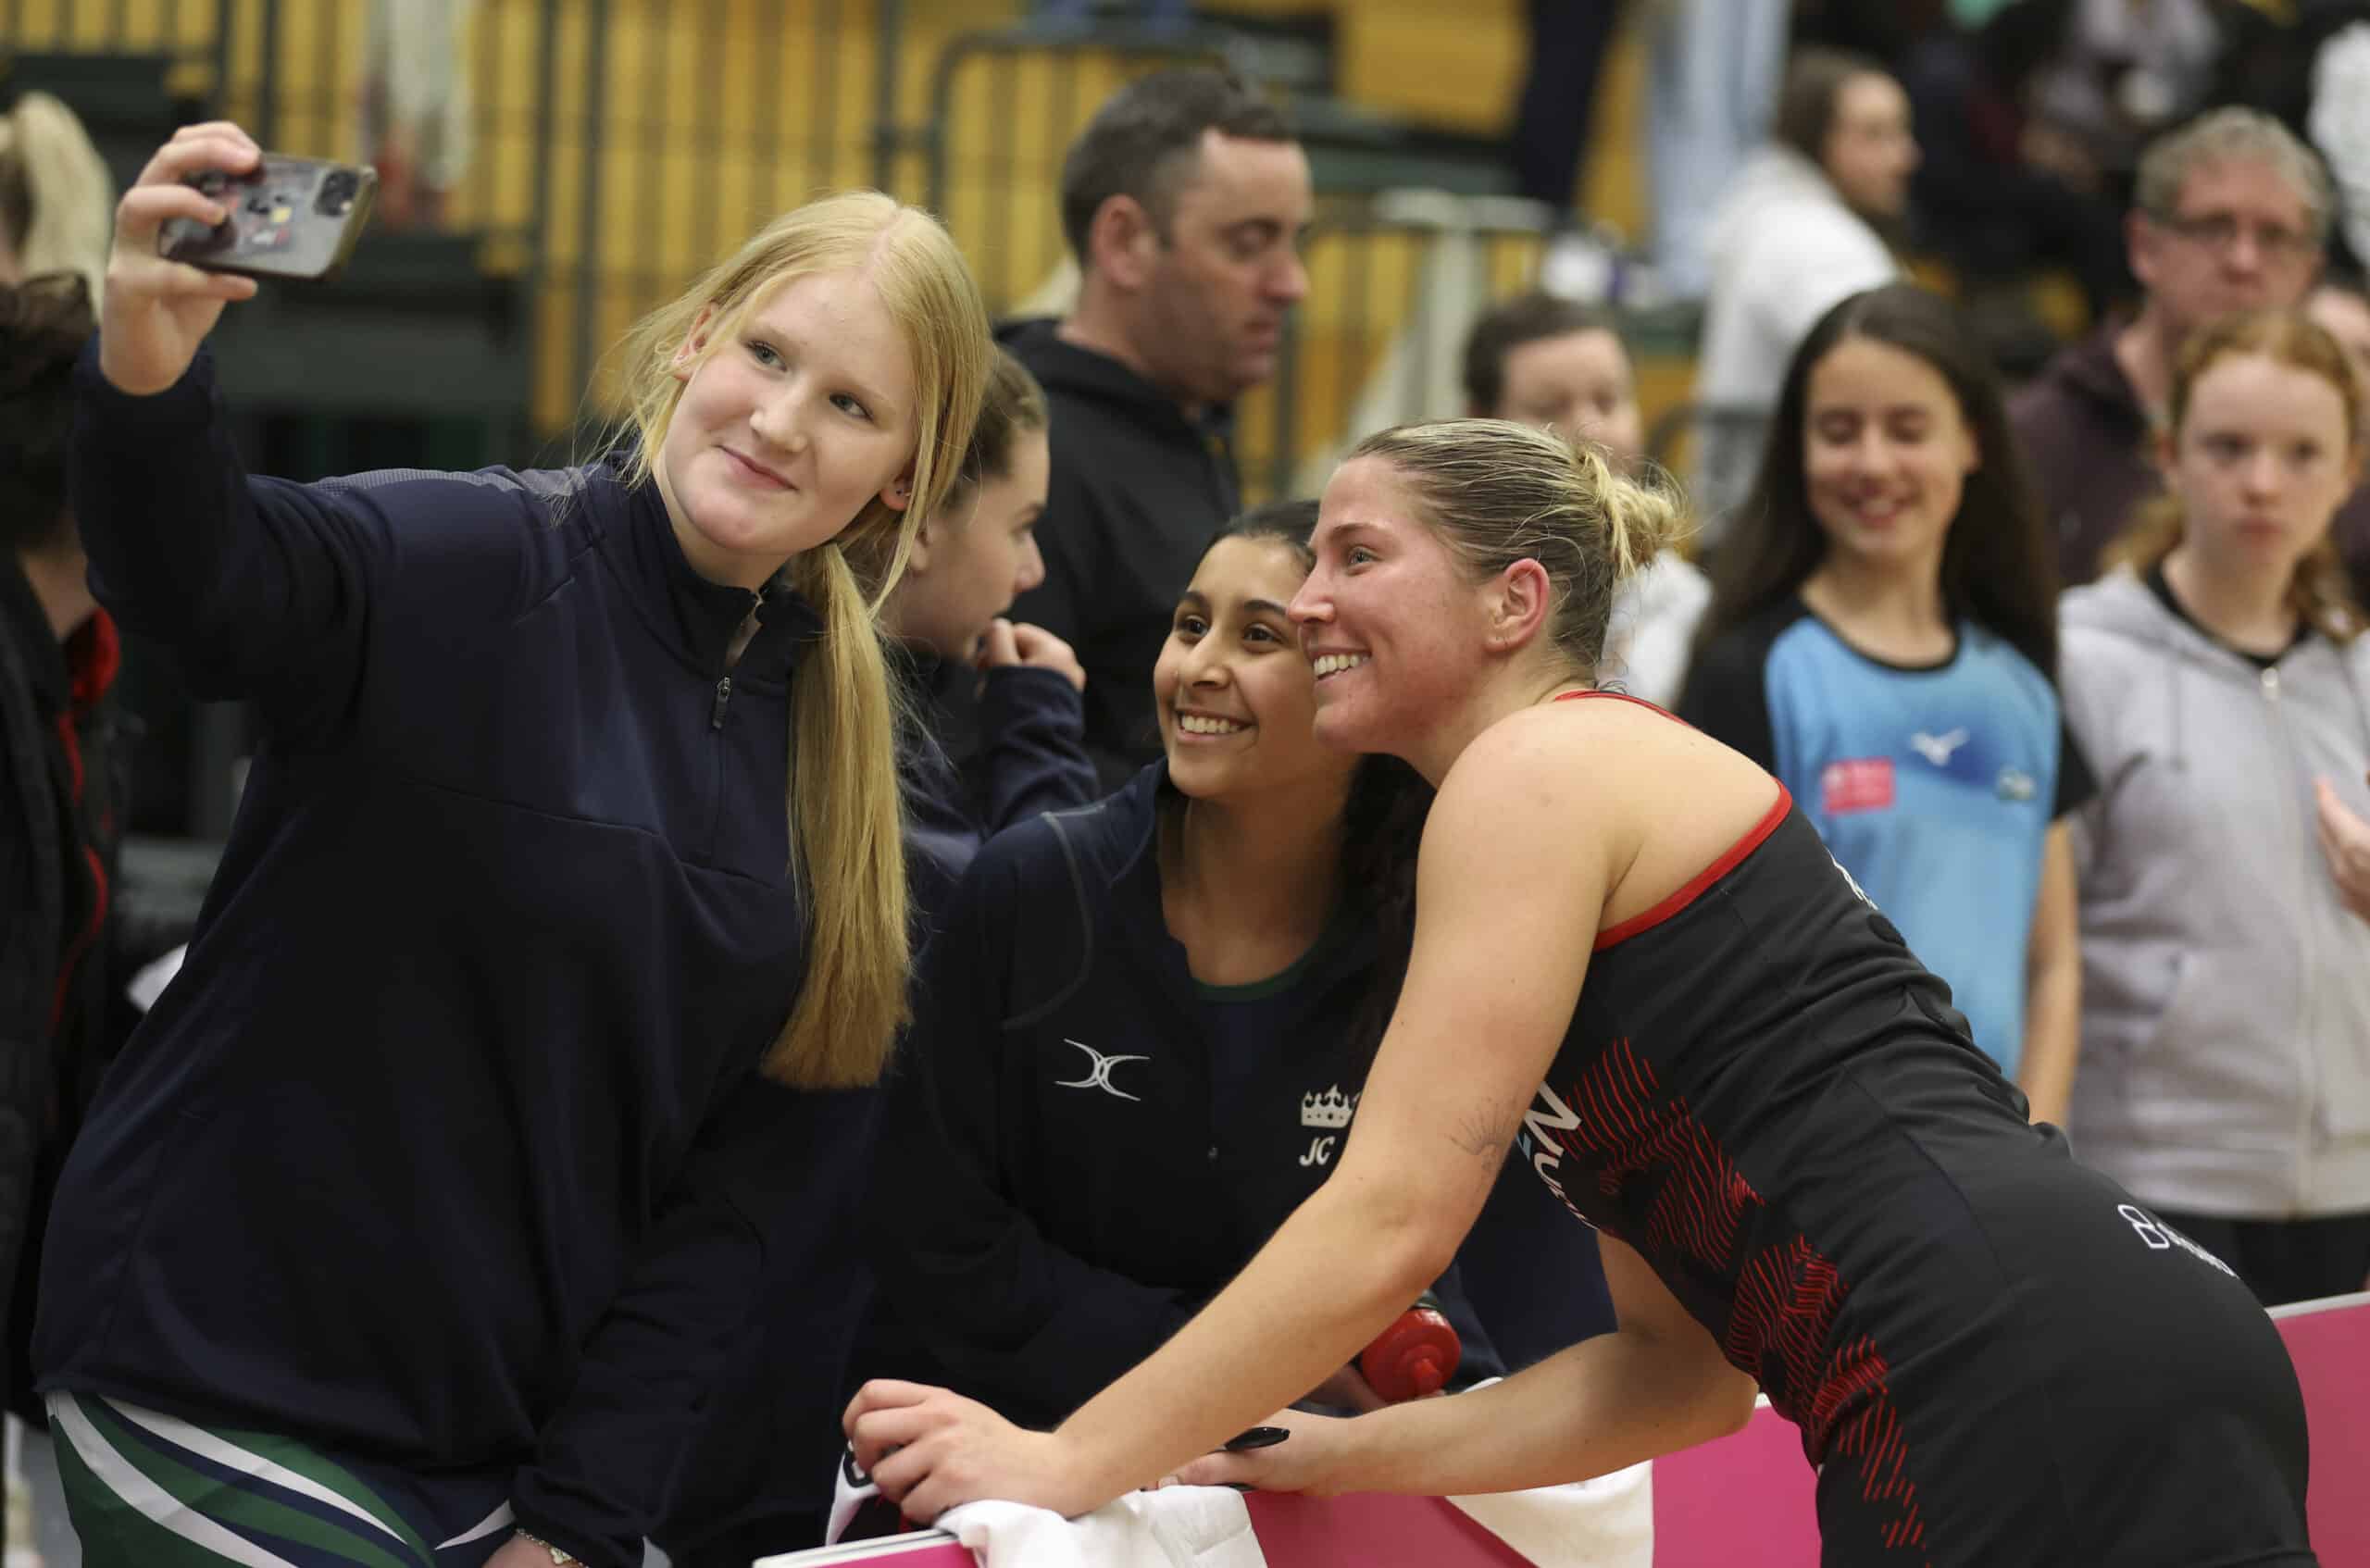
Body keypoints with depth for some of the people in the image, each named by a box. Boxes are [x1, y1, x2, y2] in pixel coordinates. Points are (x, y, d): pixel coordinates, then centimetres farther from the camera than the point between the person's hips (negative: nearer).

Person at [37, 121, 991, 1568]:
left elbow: (743, 1180, 4)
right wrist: (144, 384, -53)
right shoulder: (475, 567, -11)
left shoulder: (843, 749, 5)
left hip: (526, 1440, 5)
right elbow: (197, 574, -32)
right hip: (233, 1388, -5)